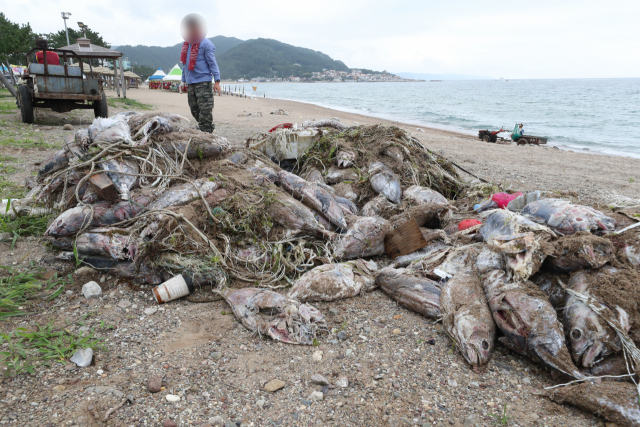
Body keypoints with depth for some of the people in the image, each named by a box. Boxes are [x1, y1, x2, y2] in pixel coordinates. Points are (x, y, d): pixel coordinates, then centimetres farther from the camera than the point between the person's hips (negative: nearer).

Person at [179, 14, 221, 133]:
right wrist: (183, 81, 20)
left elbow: (212, 63, -7)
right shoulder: (186, 44, 16)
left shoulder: (206, 44, -5)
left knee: (205, 109, -10)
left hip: (203, 81, -8)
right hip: (190, 82, 8)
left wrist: (217, 81, -13)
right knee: (194, 109, 10)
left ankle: (206, 132, -5)